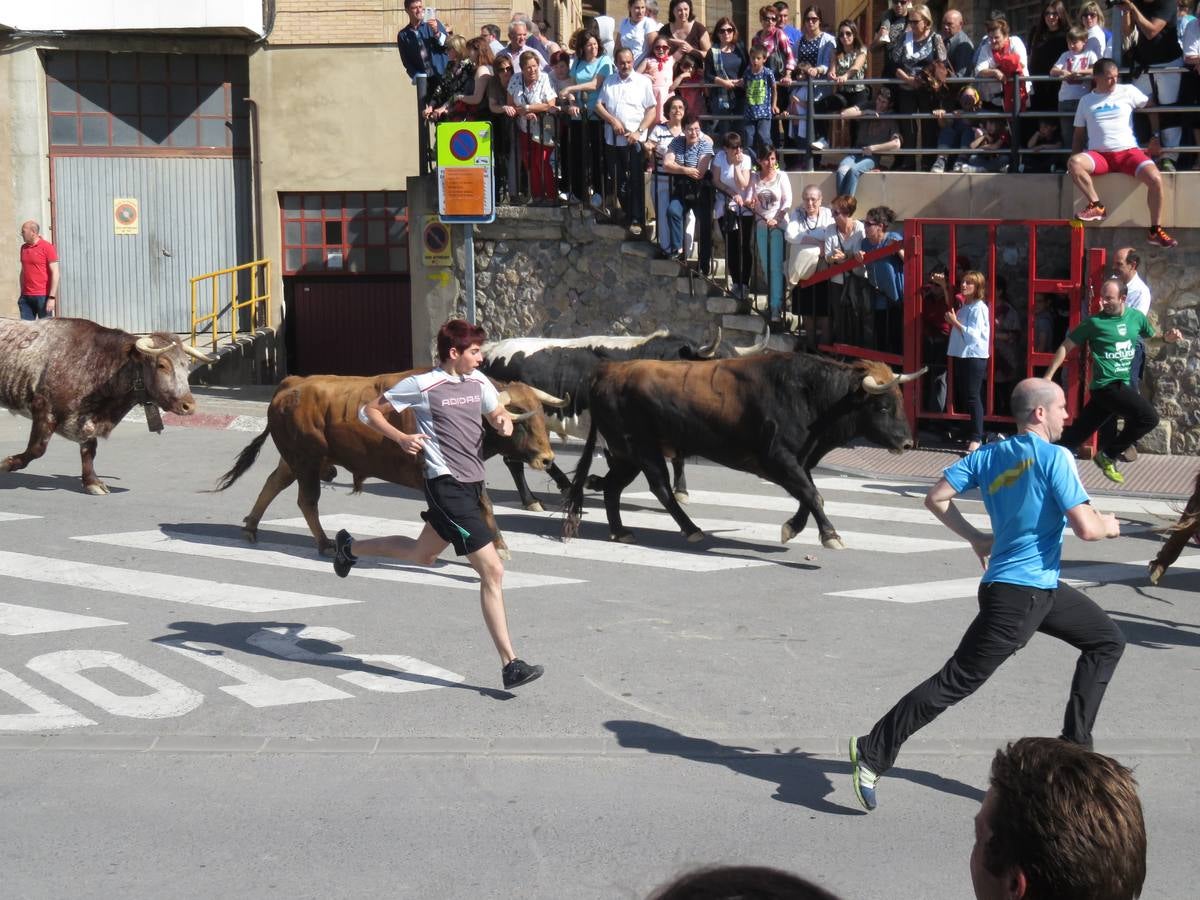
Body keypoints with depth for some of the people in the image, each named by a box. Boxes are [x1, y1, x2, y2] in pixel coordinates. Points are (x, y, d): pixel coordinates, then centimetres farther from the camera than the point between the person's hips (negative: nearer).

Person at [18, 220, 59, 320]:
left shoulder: (47, 247, -6)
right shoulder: (23, 248, 12)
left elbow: (55, 273, -9)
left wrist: (52, 297, -14)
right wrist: (21, 293, 14)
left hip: (43, 296, -5)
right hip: (26, 297, 5)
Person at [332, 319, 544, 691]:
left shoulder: (479, 382, 9)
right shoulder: (422, 385, -10)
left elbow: (498, 414, 23)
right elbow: (369, 412, -1)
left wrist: (504, 420, -2)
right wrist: (401, 438, -18)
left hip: (471, 485, 9)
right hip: (447, 485, -9)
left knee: (423, 554, 28)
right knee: (492, 570, -13)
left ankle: (350, 547, 50)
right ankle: (510, 665, -11)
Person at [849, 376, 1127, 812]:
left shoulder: (989, 455, 7)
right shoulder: (1055, 457, -15)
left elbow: (935, 498, 6)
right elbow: (1086, 528, -19)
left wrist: (975, 538, 15)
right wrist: (1109, 525, 3)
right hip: (1018, 595, -9)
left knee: (1108, 641, 21)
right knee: (957, 681, -6)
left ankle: (1074, 749, 22)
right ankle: (872, 753, -3)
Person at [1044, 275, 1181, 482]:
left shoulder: (1136, 317, 8)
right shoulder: (1095, 322, -7)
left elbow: (1150, 337, 27)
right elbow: (1066, 346, -2)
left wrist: (1166, 338, 4)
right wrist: (1048, 376, -5)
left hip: (1122, 386, 5)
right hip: (1106, 386, -5)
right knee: (1149, 418, -17)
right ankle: (1108, 455, -1)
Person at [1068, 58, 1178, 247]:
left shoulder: (1128, 92, 8)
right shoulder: (1086, 101, 12)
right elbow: (1079, 134, 16)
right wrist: (1075, 158, 4)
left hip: (1128, 152, -1)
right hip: (1099, 155, 1)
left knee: (1155, 179, -27)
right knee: (1074, 163, -33)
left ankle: (1155, 231, -13)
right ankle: (1096, 206, -17)